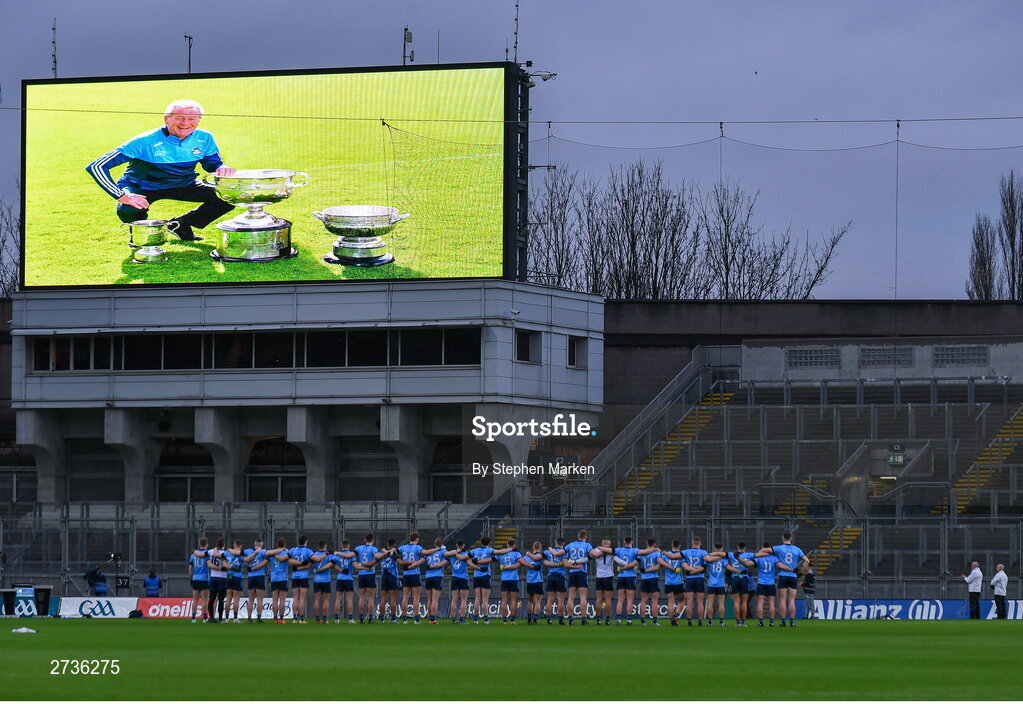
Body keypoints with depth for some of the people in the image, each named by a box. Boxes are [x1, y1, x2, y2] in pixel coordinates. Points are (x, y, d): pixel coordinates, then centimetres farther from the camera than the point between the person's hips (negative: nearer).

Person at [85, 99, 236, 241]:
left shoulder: (204, 138, -14)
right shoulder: (146, 142, -29)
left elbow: (214, 163, 6)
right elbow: (96, 167, -30)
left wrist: (222, 169, -21)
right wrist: (121, 196, -40)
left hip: (183, 186, 4)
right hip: (141, 188, -4)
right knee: (128, 211, -38)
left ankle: (182, 223, 11)